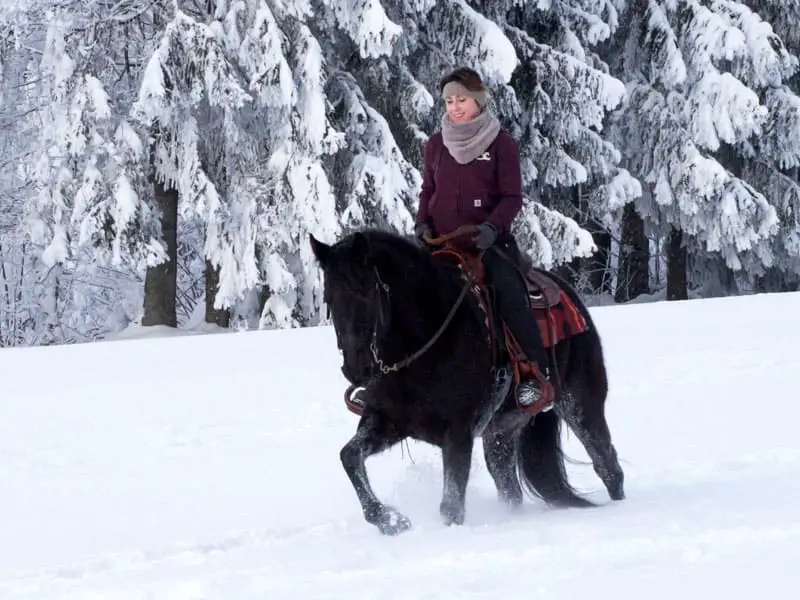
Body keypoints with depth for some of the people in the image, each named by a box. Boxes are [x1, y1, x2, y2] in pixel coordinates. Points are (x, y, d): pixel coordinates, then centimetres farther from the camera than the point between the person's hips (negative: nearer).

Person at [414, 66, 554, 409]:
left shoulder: (502, 144, -1)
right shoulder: (436, 145, 10)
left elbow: (512, 197, -3)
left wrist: (493, 226, -20)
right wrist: (422, 223, 0)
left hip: (488, 241, -4)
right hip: (442, 242, 4)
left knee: (509, 294, -24)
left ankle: (537, 376, -22)